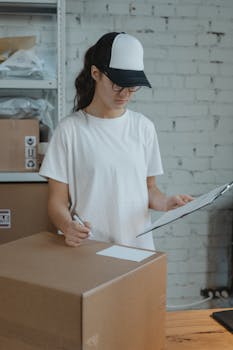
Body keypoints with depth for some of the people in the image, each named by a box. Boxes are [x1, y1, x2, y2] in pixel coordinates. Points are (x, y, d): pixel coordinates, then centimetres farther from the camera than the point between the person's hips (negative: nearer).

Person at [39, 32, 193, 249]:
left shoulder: (144, 127, 6)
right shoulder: (70, 129, -5)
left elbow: (149, 188, 13)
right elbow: (58, 200, -4)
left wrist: (166, 203, -7)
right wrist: (68, 226, -23)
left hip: (138, 245, 3)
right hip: (88, 248, -2)